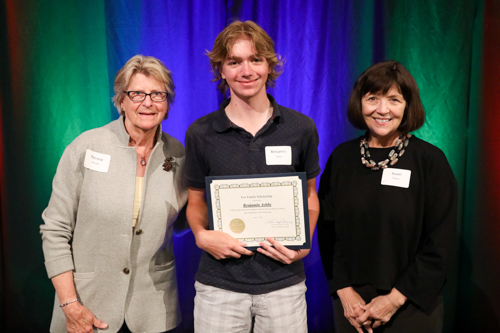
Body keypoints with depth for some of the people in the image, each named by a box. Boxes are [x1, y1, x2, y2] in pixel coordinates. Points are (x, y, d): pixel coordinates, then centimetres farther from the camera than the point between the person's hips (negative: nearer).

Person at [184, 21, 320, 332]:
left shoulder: (301, 128, -1)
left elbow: (309, 194, 10)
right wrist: (202, 236, -12)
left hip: (283, 282, 1)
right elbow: (196, 202, 8)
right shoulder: (200, 133, -2)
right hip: (219, 284, 0)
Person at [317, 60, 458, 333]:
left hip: (412, 306, -2)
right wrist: (344, 290, -8)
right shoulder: (342, 157, -1)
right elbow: (326, 228, 0)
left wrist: (396, 298, -12)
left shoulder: (431, 160, -8)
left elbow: (439, 243, -8)